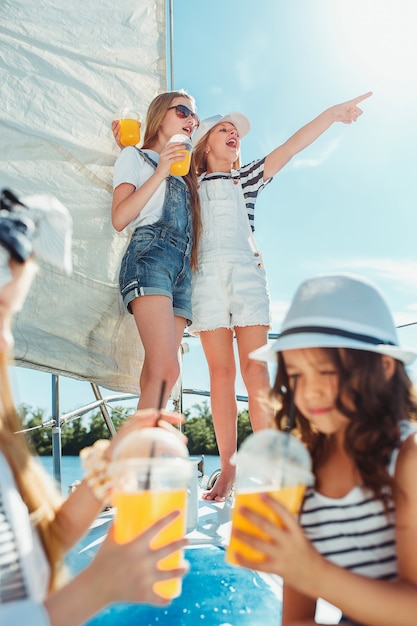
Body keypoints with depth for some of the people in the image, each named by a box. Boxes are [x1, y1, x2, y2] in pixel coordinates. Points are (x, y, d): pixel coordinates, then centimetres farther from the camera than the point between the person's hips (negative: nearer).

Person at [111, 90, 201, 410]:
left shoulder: (184, 171, 34)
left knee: (157, 373, -5)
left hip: (182, 267, 6)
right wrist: (160, 173, -4)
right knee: (166, 369, -24)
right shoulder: (135, 156, 17)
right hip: (150, 256, -6)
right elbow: (119, 218, 1)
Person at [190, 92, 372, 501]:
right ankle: (227, 470, -5)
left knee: (255, 370, -10)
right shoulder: (189, 185, 19)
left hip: (246, 273, 0)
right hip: (207, 276, 0)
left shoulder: (247, 178, 20)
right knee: (220, 371, -6)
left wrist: (332, 113, 3)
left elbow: (290, 148, 10)